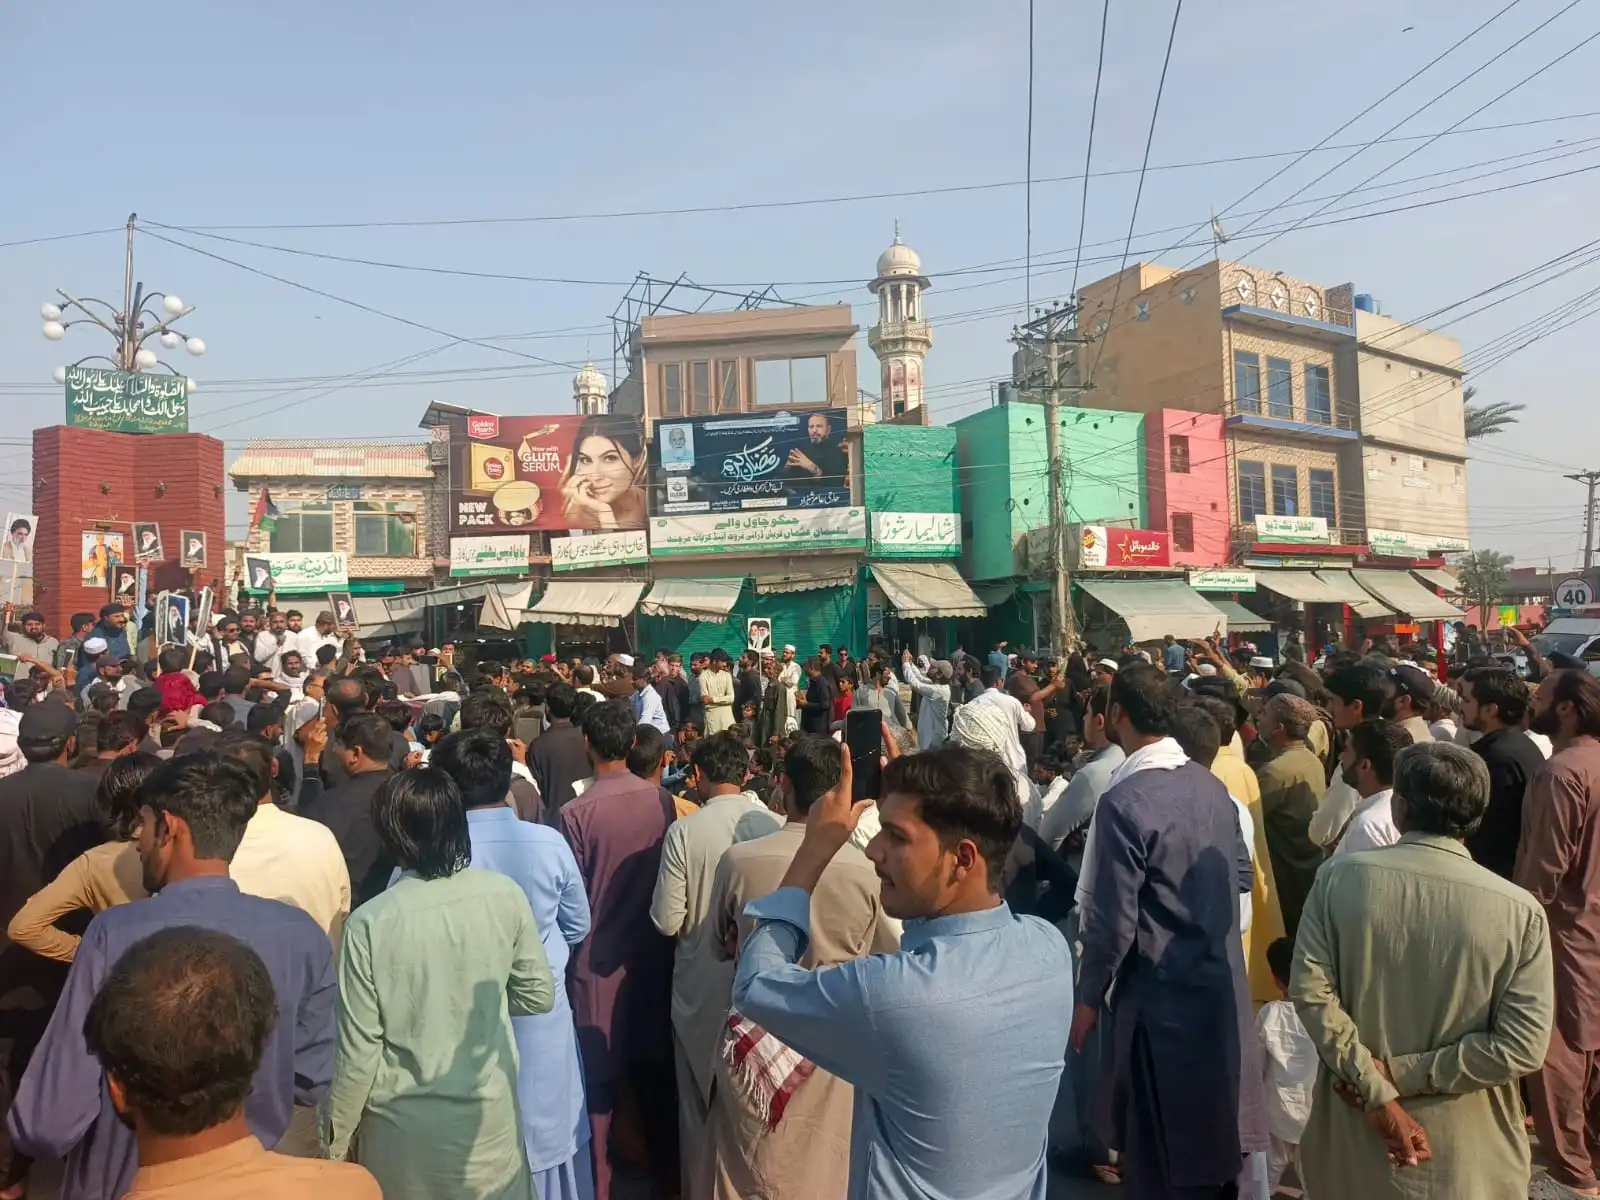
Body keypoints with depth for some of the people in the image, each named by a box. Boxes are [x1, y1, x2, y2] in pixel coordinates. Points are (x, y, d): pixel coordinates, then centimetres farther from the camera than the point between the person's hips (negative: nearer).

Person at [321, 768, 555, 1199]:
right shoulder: (504, 895, -14)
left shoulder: (370, 922, -21)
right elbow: (538, 995, -3)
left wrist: (335, 1140, 1)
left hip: (404, 1125, -1)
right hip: (489, 1112, 2)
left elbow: (359, 1047, -14)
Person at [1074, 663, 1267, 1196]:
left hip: (1163, 995, -7)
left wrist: (1088, 997, -7)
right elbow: (1242, 873, 11)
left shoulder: (1124, 802, -24)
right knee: (1212, 1128, 25)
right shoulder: (1211, 783, -1)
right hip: (1222, 982, 7)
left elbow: (1113, 919, -20)